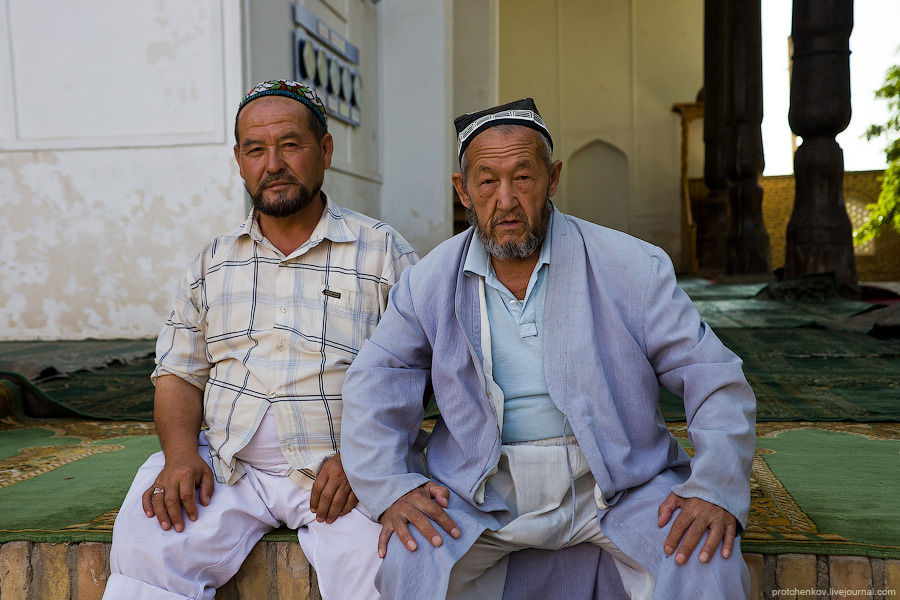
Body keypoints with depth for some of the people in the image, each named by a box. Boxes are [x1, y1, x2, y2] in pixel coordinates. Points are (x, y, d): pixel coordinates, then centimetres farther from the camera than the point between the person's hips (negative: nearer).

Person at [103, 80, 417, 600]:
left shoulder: (385, 252, 3)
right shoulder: (212, 263, 15)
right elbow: (180, 372, 15)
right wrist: (181, 454, -4)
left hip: (340, 469, -2)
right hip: (227, 466, 3)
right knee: (146, 546, -21)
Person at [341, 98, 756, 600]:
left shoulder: (634, 267, -2)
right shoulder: (429, 284, 3)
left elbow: (715, 379, -3)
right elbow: (374, 384, 3)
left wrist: (715, 488, -19)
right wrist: (391, 486, -14)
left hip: (619, 483, 0)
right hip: (481, 491, 1)